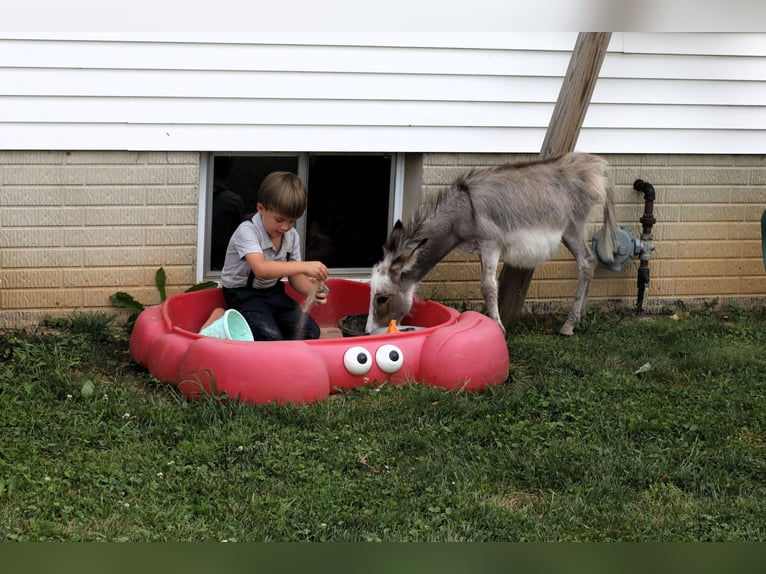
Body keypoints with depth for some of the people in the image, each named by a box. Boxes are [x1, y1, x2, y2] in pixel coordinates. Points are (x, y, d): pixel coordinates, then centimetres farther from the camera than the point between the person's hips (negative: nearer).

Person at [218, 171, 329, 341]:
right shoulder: (247, 232, -22)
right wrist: (304, 266, -42)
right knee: (271, 338, -28)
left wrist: (313, 290, -20)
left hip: (273, 292, 7)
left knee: (310, 332, -10)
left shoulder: (292, 236, 0)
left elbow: (294, 277, 4)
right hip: (245, 295, -7)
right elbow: (261, 268, -38)